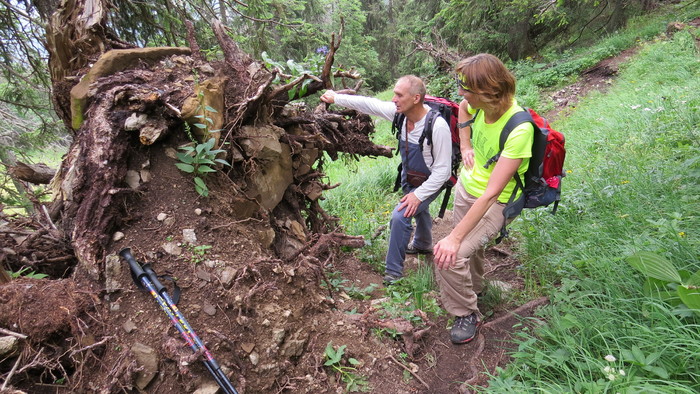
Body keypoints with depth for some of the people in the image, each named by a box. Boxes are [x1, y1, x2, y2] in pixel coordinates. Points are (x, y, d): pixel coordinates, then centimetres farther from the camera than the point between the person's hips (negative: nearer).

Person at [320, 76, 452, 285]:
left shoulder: (437, 126, -35)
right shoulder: (400, 113, -18)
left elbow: (442, 170, -29)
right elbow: (369, 104, -6)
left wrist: (418, 194, -30)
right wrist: (336, 98, -3)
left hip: (429, 183, -8)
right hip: (408, 178, 8)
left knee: (400, 216, -23)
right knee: (418, 210, 30)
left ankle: (394, 271, -3)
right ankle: (423, 244, 62)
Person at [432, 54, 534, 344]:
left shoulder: (519, 129, -33)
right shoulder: (478, 104, -13)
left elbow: (491, 193, -34)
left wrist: (454, 238, -33)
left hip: (496, 201, -7)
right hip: (467, 185, 7)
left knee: (450, 255, -19)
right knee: (468, 246, 23)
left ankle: (467, 314, 9)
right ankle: (474, 286, 55)